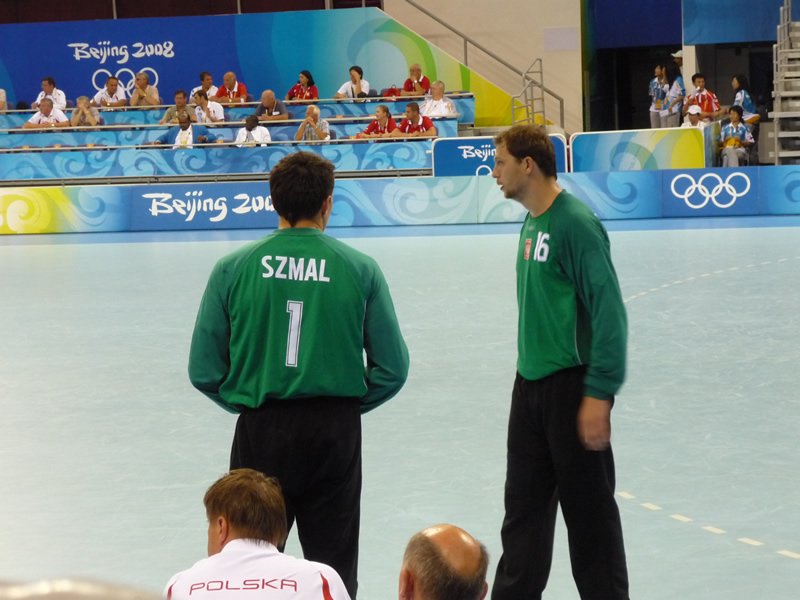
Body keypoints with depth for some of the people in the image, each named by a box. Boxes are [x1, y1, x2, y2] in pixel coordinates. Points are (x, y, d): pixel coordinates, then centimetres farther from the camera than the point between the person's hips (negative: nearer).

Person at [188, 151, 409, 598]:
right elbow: (393, 369, -2)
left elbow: (204, 371, -2)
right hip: (336, 433, 0)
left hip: (260, 430, 0)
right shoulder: (360, 269, -3)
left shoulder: (233, 269, -3)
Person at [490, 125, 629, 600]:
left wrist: (599, 394, -21)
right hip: (531, 383, 8)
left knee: (588, 508, 2)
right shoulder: (532, 226, 10)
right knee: (523, 507, 13)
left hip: (572, 384, -8)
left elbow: (609, 312, -19)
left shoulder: (575, 223, -16)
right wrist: (527, 379, 18)